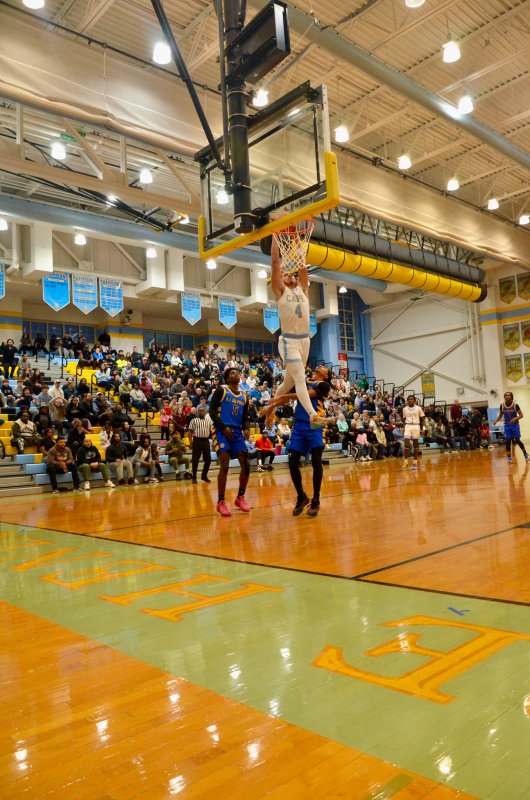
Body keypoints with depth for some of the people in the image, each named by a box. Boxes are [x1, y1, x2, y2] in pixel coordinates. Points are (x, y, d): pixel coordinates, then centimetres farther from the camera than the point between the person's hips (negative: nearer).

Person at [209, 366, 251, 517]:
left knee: (246, 465, -2)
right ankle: (221, 502, -6)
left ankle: (240, 497, 14)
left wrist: (246, 428, 1)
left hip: (237, 433, 6)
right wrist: (223, 427, -16)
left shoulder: (244, 396, 16)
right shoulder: (221, 390, 0)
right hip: (221, 431, -6)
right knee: (225, 466, -16)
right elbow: (211, 411, -7)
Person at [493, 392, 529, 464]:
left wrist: (515, 418, -26)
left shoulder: (515, 405, -12)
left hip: (515, 425, -2)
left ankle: (525, 453, 17)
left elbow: (521, 415, -8)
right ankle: (509, 457, 8)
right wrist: (496, 421, -8)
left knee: (517, 440, -5)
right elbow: (500, 415, 10)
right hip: (507, 426, 2)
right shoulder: (502, 405, -3)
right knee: (508, 441, -2)